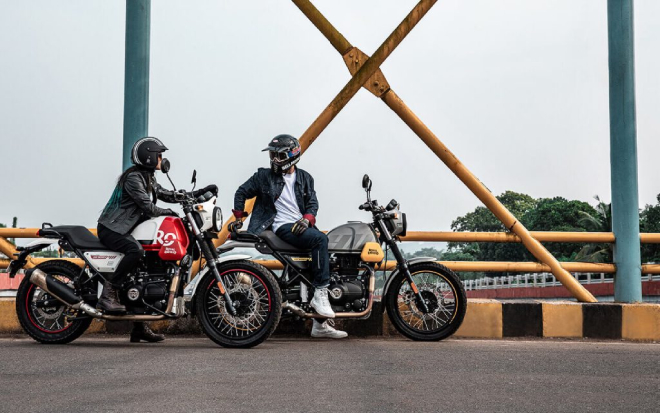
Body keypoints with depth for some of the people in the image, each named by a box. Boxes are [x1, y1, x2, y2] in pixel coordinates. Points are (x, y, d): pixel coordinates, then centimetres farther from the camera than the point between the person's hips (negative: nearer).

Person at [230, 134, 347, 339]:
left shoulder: (305, 178, 17)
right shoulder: (264, 176, 7)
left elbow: (312, 202, 7)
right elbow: (242, 193, 14)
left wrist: (307, 219, -13)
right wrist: (238, 218, 10)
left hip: (302, 227, 5)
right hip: (283, 227, -5)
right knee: (320, 239, -30)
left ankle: (321, 324, -1)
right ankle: (320, 293, -28)